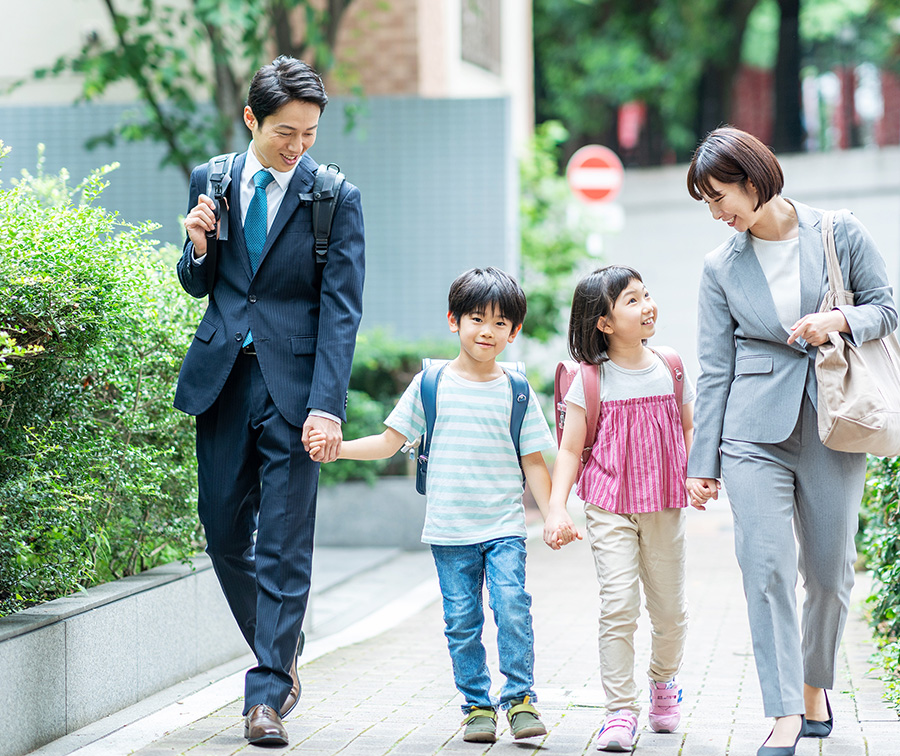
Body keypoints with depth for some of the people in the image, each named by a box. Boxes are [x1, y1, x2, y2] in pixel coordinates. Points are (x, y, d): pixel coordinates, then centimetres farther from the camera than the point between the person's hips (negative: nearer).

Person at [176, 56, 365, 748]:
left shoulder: (337, 198, -3)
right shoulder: (211, 181, 7)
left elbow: (341, 310, -8)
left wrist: (328, 405, -17)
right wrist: (198, 247, -8)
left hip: (294, 385, -4)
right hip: (222, 378, 4)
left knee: (284, 548, -4)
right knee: (224, 535, 9)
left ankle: (266, 697, -1)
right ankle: (281, 660, 29)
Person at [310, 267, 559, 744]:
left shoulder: (515, 392, 4)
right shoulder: (430, 385, 4)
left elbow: (533, 462, 7)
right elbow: (390, 442, 6)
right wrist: (335, 447, -5)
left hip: (504, 527, -1)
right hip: (450, 530, 1)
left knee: (512, 607, -15)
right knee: (462, 621, 3)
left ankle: (520, 699, -3)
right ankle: (477, 705, 14)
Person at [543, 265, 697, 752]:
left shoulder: (669, 371, 3)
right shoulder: (591, 380, -6)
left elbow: (690, 428, 16)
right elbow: (570, 449, -2)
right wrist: (556, 509, -10)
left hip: (663, 508, 3)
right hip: (610, 510, -3)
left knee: (669, 607, 10)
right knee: (618, 605, -11)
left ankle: (663, 680, 38)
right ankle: (621, 711, -5)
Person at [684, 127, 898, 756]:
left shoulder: (842, 235, 1)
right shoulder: (721, 267, 5)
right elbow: (715, 368, 7)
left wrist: (839, 319, -15)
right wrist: (702, 461, 4)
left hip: (832, 427, 0)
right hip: (755, 432, 1)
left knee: (830, 569, 5)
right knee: (766, 565, -10)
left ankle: (814, 686, 28)